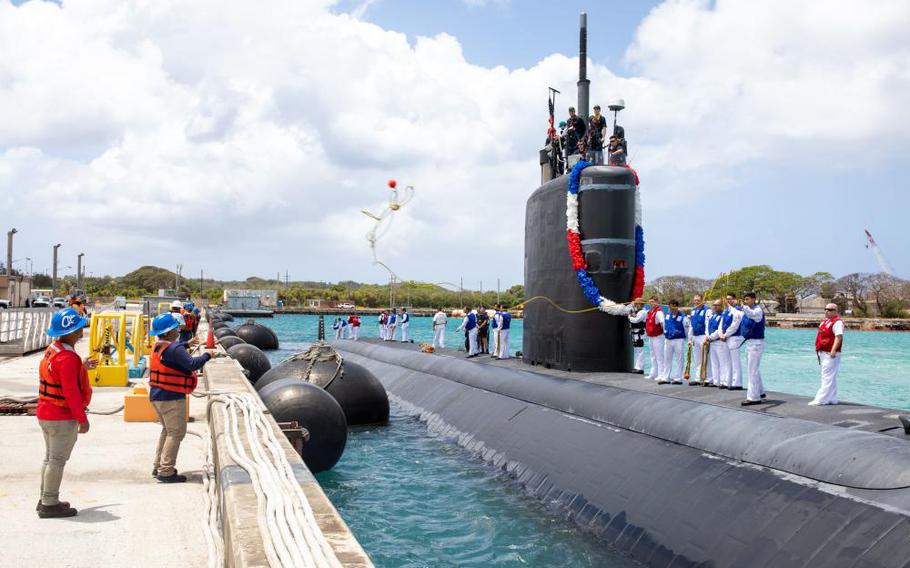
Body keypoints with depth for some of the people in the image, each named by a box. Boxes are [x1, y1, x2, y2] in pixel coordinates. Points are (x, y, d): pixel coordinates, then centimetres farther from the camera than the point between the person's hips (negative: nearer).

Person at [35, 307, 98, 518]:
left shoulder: (51, 351, 8)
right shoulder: (68, 358, -22)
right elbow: (71, 392, -23)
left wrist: (82, 367, 23)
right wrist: (82, 419, -17)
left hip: (45, 414, 10)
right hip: (63, 417, -10)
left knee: (50, 457, 18)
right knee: (58, 459, -2)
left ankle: (46, 499, 26)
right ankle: (50, 504, 3)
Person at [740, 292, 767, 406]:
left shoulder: (758, 310, -17)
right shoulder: (748, 310, 11)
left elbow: (752, 314, -41)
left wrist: (743, 306, -55)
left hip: (756, 343, -9)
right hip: (749, 342, 10)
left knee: (752, 371, -8)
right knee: (754, 369, 20)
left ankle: (753, 397, -5)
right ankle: (760, 392, 35)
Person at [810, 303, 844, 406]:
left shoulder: (837, 322, -12)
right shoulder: (825, 321, 18)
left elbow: (839, 337, -21)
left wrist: (833, 350, -29)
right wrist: (818, 349, 19)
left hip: (830, 354, -10)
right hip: (823, 353, 10)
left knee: (827, 377, -9)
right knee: (831, 378, 15)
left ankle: (821, 399, -11)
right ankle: (832, 399, 21)